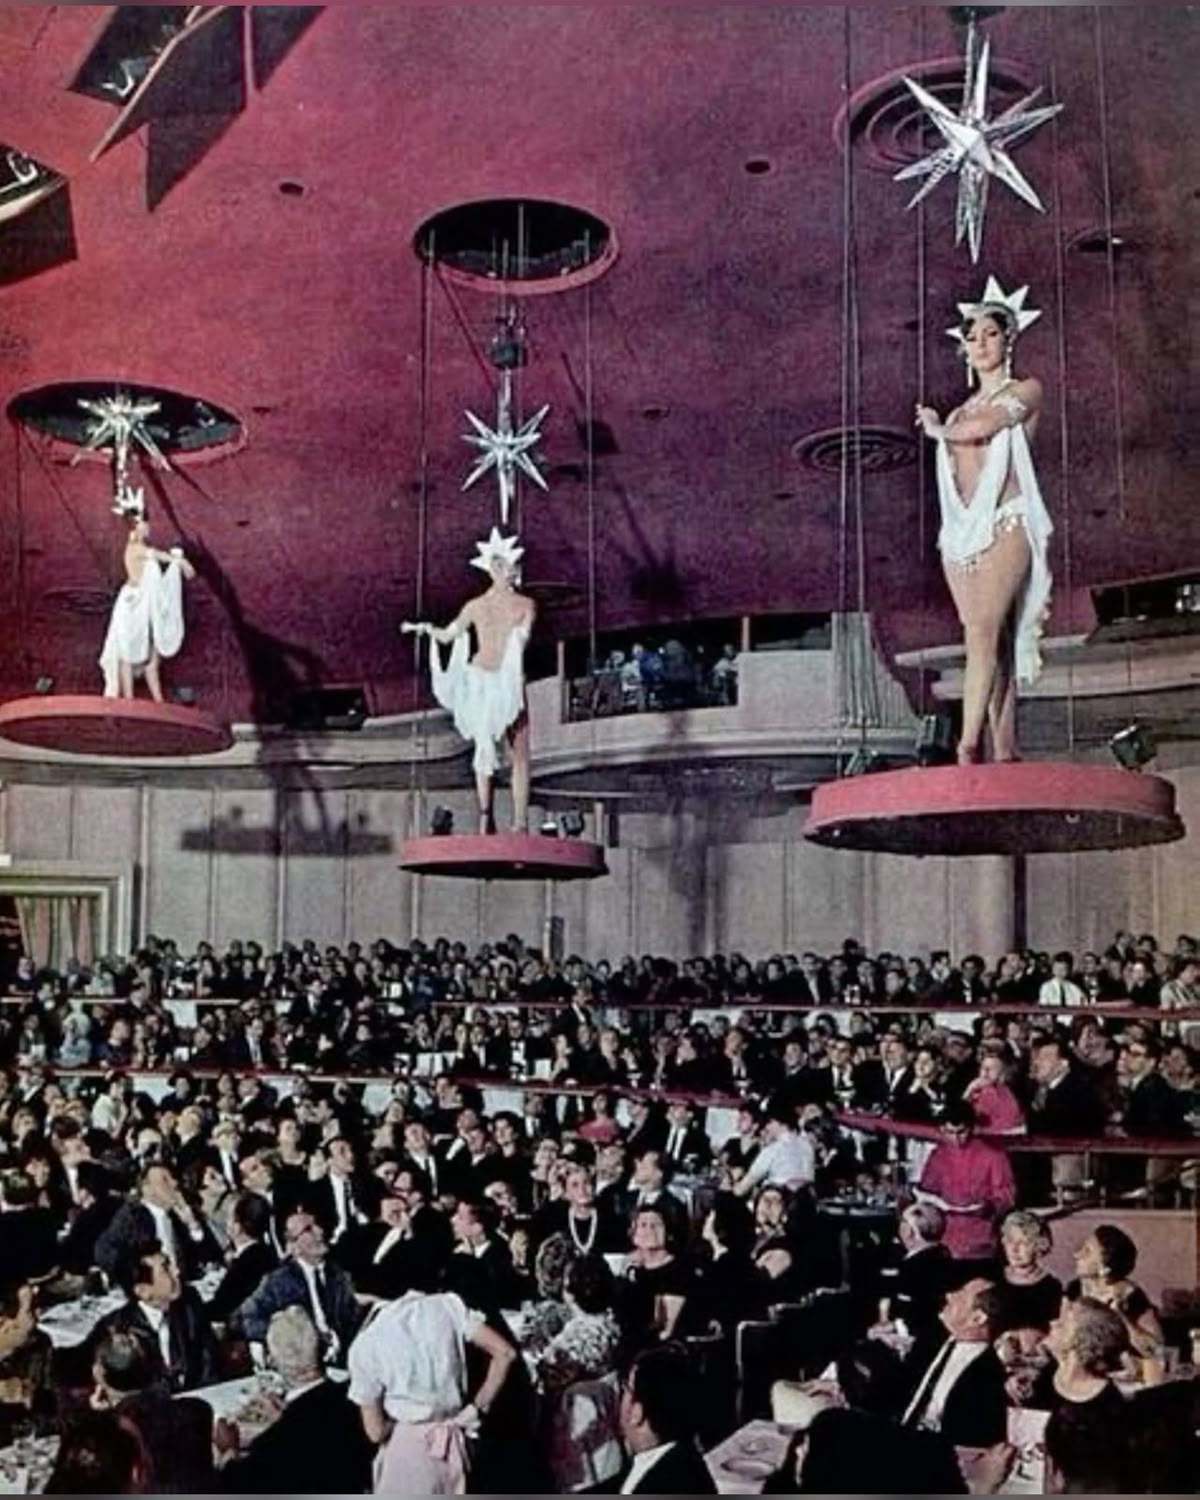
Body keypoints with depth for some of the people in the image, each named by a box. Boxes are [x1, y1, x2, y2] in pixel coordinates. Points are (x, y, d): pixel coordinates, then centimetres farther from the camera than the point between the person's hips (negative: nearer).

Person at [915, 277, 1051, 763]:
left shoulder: (1025, 391, 8)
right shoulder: (959, 412, 24)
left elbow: (980, 429, -8)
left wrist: (937, 428, 8)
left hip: (1004, 525, -5)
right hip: (961, 530, 5)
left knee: (984, 631, -22)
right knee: (992, 643, -1)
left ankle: (969, 744, -31)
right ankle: (1004, 751, -4)